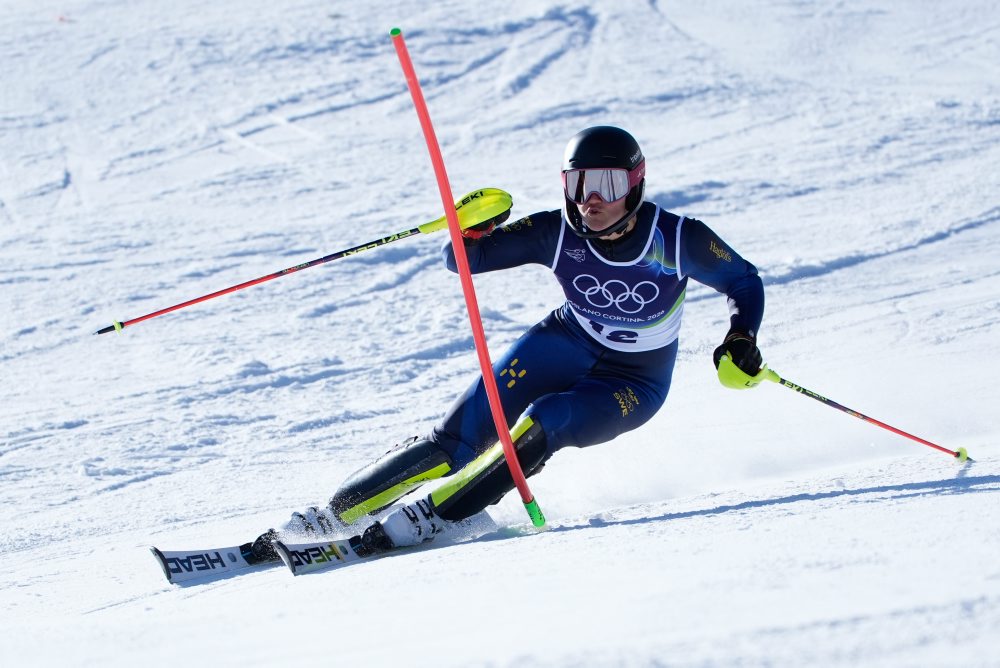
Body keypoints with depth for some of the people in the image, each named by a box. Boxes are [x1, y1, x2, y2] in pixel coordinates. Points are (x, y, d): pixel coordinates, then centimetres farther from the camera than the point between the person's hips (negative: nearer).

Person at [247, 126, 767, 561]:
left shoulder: (679, 239, -22)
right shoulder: (557, 233, -17)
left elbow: (744, 283, -5)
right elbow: (463, 260, -12)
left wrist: (741, 343, -23)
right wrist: (472, 228, -35)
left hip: (635, 383, -2)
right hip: (567, 343, 2)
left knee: (540, 426, -31)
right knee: (460, 436, -15)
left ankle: (427, 519, -28)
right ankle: (333, 513, -11)